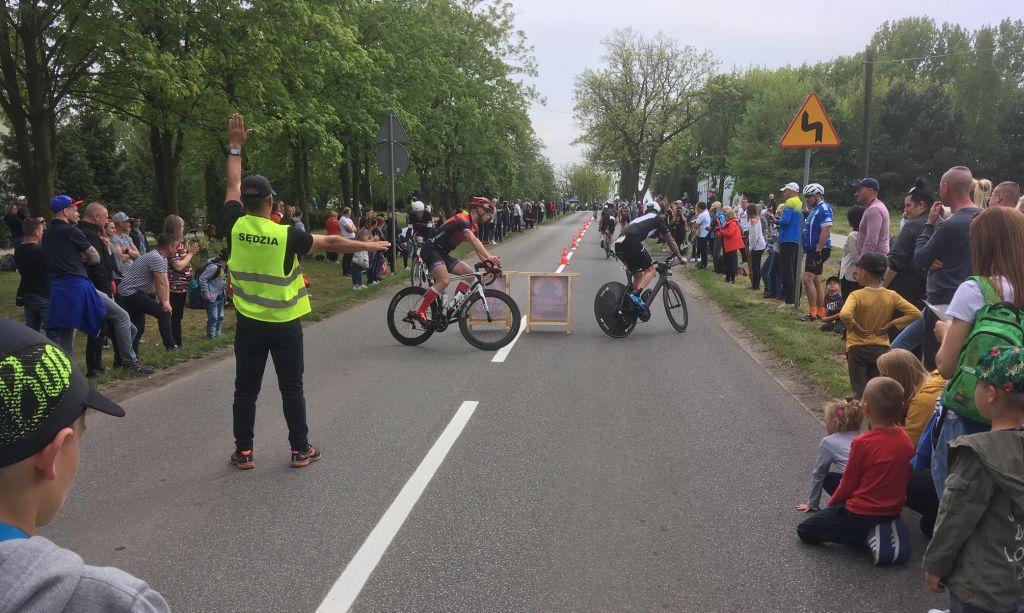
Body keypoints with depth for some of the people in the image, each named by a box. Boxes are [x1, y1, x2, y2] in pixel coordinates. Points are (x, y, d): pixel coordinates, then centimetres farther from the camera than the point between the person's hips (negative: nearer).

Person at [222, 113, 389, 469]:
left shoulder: (235, 228, -8)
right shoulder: (287, 236, -16)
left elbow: (233, 185, 7)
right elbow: (331, 243, -6)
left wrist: (235, 147, 17)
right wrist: (368, 246, 8)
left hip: (249, 323, 2)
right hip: (285, 325, -2)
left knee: (246, 389, 10)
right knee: (291, 388, 7)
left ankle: (243, 452, 15)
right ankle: (300, 450, 15)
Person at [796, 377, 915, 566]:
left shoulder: (862, 443, -21)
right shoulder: (906, 441, -4)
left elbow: (848, 484, -10)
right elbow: (904, 479, 9)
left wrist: (833, 502, 11)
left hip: (862, 512, -6)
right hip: (893, 510, 6)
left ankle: (869, 534, -6)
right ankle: (886, 529, 1)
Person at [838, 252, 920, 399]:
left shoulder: (857, 295, -16)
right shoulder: (892, 296, -3)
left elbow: (844, 315, -35)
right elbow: (915, 313, -6)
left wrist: (856, 328, -17)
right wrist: (890, 325, -4)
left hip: (858, 348, -3)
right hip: (881, 348, 4)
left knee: (860, 392, 3)